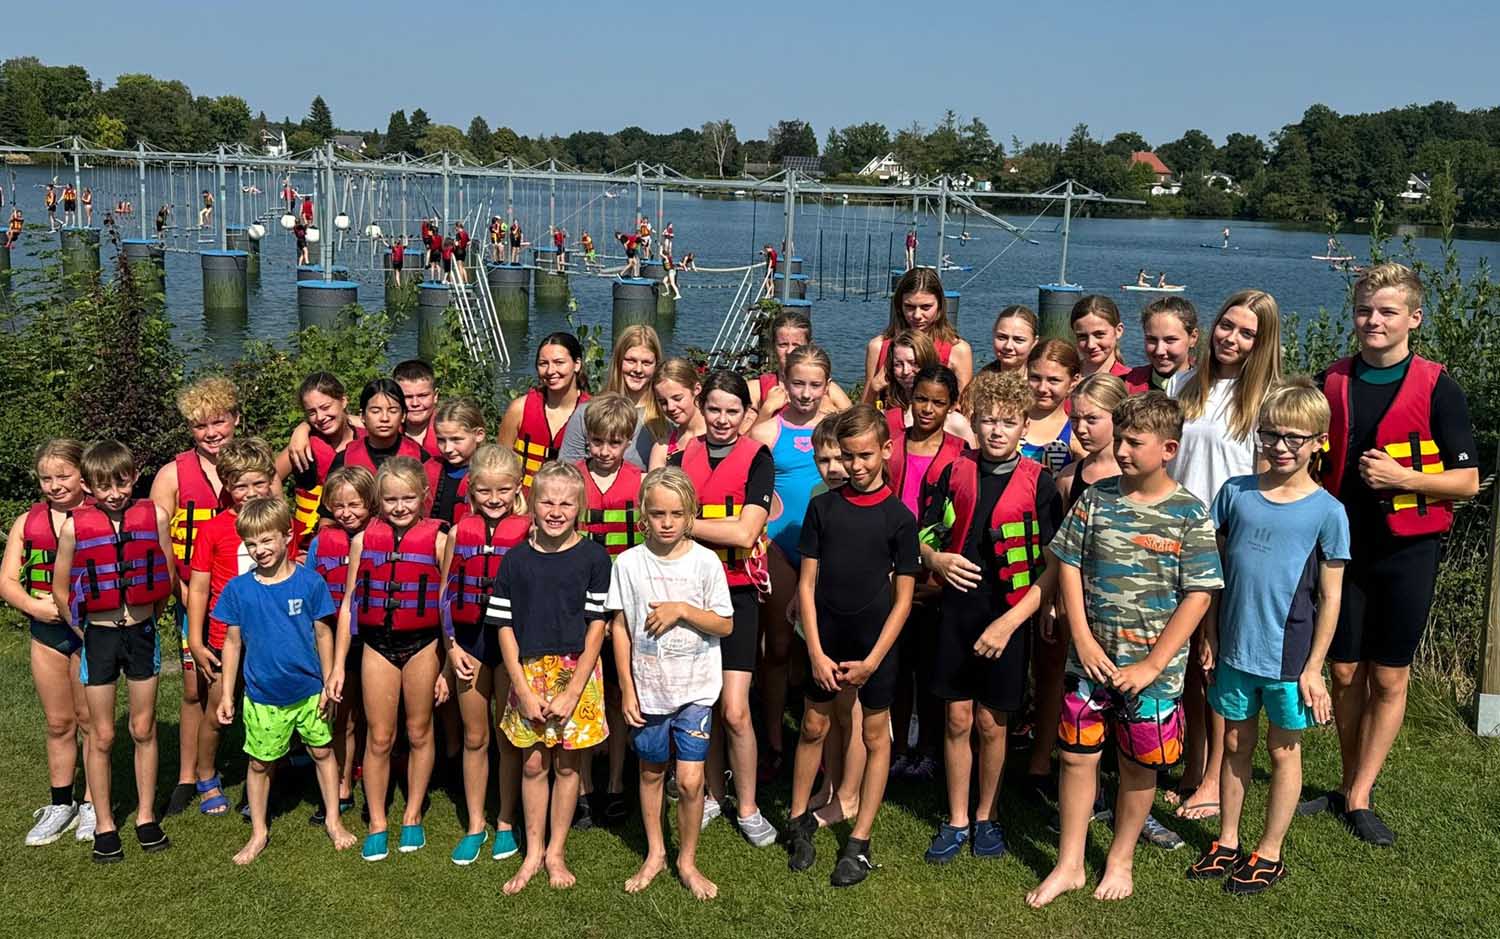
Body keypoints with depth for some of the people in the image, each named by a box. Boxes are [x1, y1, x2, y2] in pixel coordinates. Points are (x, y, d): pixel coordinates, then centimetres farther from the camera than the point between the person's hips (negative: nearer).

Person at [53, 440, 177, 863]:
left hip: (142, 634, 1)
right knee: (102, 735, 7)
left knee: (144, 730, 10)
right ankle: (104, 825, 19)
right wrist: (84, 632, 2)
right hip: (99, 637, -1)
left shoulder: (154, 516, -7)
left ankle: (146, 816, 23)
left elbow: (169, 577, 3)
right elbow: (60, 590, 1)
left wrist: (148, 618, 6)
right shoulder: (75, 527, -8)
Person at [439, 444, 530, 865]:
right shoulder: (459, 533, 2)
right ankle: (475, 824, 24)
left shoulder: (527, 532, -7)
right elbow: (446, 594, 6)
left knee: (509, 736, 8)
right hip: (469, 641, 3)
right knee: (474, 737, 12)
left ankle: (506, 822, 23)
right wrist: (451, 646, 0)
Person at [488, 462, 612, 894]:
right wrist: (523, 691, -7)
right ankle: (533, 853, 23)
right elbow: (505, 627, 1)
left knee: (566, 764, 8)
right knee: (533, 764, 8)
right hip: (530, 672, 1)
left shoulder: (593, 558, -5)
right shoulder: (516, 560, 0)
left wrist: (572, 692, -11)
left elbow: (597, 625, -6)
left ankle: (556, 852, 23)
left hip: (577, 672, -1)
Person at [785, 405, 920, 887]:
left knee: (875, 735, 6)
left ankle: (859, 842, 17)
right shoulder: (822, 507, -1)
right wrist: (816, 653, -7)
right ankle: (799, 820, 30)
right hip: (825, 641, 2)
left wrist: (872, 661, -10)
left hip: (875, 643, -2)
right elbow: (806, 585, 0)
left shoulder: (899, 517, -6)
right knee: (813, 727, 11)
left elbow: (903, 599, -5)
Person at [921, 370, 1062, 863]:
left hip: (1008, 616, -2)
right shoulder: (956, 472, 2)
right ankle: (956, 821, 23)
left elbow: (1051, 567, -8)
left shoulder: (1038, 482, -7)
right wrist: (936, 559, -10)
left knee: (992, 723, 9)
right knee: (957, 719, 8)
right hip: (957, 608, 2)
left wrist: (1009, 622, -14)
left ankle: (986, 817, 28)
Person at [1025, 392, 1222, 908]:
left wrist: (1152, 665, -14)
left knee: (1139, 766, 12)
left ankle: (1120, 860, 32)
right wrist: (1083, 640, -8)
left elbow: (1198, 596, -10)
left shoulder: (1190, 514, -9)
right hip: (1090, 658, 2)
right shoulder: (1096, 497, -2)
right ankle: (1068, 865, 23)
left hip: (1152, 667, -2)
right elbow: (1068, 565, 2)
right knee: (1077, 757, 8)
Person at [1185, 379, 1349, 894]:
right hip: (1234, 649, 3)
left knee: (1283, 750, 12)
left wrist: (1314, 667, -7)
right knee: (1236, 744, 15)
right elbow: (1215, 569, 5)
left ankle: (1269, 853, 26)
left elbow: (1330, 597, -6)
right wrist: (1210, 637, 4)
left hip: (1289, 657, -3)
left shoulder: (1327, 512, -9)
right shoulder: (1235, 492, -1)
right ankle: (1227, 843, 30)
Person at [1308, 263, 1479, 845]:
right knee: (1345, 672, 9)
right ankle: (1350, 786, 24)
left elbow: (1468, 481, -6)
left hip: (1407, 550, -3)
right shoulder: (1331, 383, 5)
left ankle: (1359, 800, 13)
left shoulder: (1436, 388, -6)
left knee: (1389, 678, 3)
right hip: (1341, 545, 3)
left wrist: (1403, 478, -20)